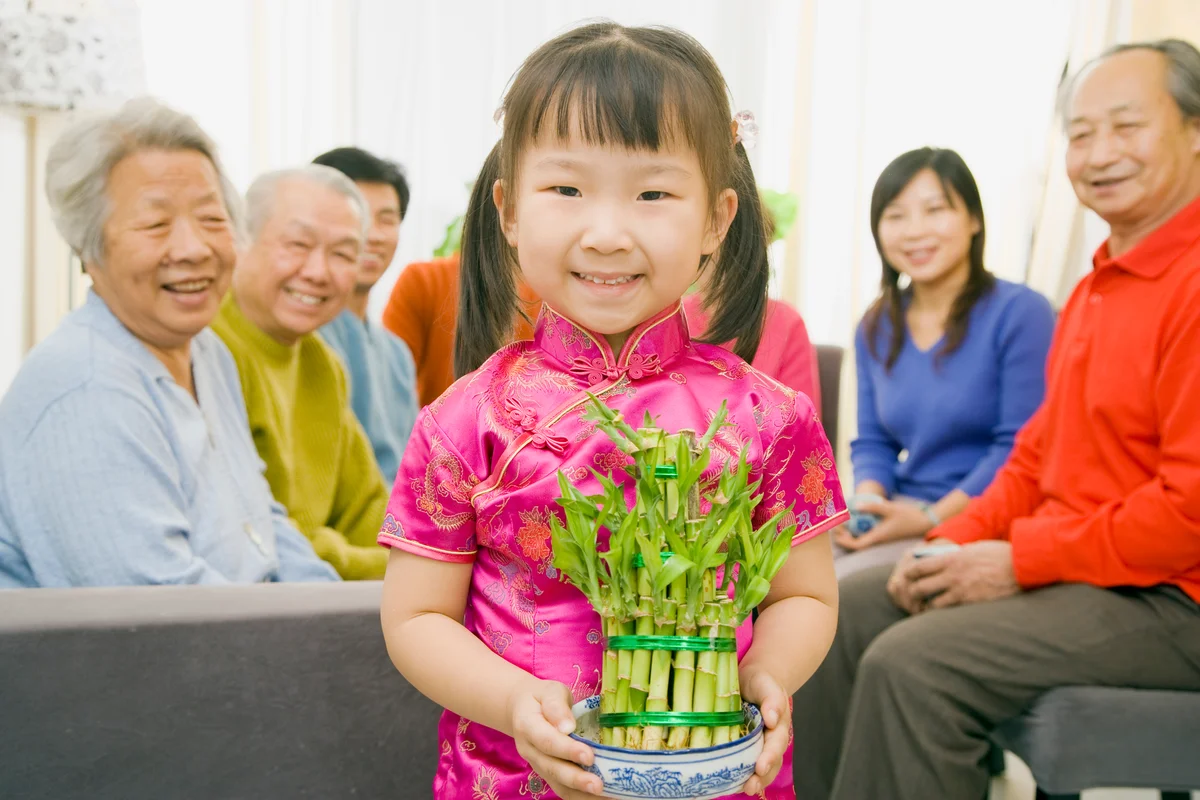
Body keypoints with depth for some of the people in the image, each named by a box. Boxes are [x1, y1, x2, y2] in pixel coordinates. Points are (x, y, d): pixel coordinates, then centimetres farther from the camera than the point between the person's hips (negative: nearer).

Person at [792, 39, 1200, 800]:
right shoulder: (1100, 285, 14)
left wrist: (1020, 560, -17)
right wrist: (958, 537, 2)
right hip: (1068, 561, 10)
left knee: (912, 663, -26)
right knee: (839, 615, 5)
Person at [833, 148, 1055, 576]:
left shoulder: (1020, 312, -8)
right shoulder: (876, 328, 12)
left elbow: (1020, 448, -14)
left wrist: (930, 519, -20)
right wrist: (867, 501, -7)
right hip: (898, 509, 6)